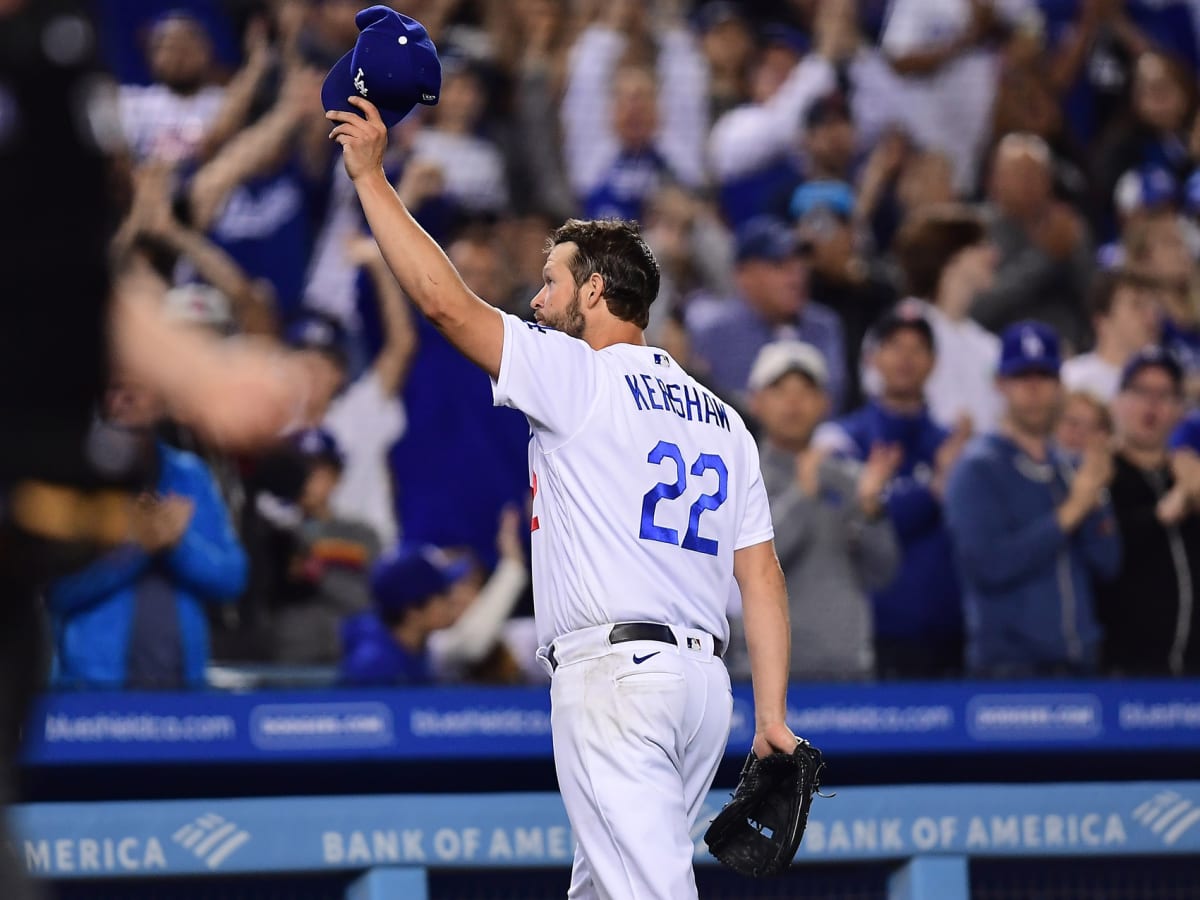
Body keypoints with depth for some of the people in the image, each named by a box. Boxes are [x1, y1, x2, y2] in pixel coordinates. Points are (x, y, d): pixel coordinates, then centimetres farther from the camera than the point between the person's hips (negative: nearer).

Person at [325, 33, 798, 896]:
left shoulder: (581, 377, -3)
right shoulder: (720, 419, 18)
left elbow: (444, 299, -7)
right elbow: (762, 574, 13)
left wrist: (371, 176, 1)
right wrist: (773, 715, 10)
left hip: (615, 671, -8)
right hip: (706, 675, 8)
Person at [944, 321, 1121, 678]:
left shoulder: (1067, 467, 15)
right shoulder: (979, 468, -4)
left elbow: (1107, 564, 8)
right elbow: (990, 564, -17)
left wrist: (1095, 496, -7)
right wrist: (1070, 512, -15)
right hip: (1008, 663, -6)